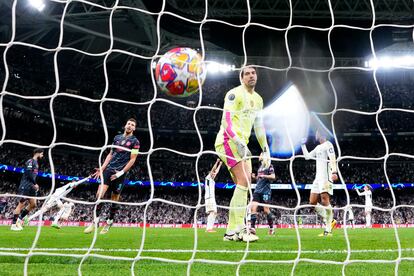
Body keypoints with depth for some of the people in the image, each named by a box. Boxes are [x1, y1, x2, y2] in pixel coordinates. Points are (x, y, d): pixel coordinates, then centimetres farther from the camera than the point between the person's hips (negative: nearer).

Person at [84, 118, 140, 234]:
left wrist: (121, 172, -13)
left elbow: (132, 160, -5)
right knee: (100, 193, -11)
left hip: (120, 173, -3)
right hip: (109, 169, 4)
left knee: (114, 199, 3)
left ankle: (109, 223, 19)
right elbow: (110, 154, 18)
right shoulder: (117, 138, 14)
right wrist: (102, 168, 10)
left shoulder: (135, 141, 0)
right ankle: (96, 221, -2)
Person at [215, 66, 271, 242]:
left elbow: (259, 127, 23)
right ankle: (234, 230, -13)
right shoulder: (235, 94, -10)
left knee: (244, 186, 5)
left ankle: (233, 230, 9)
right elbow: (226, 121, -18)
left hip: (241, 145, 9)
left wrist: (266, 150, 17)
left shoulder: (258, 99, 17)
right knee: (243, 183, -17)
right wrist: (239, 143, -27)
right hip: (228, 141, -9)